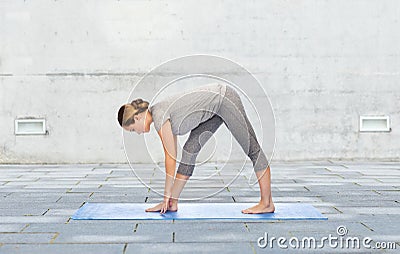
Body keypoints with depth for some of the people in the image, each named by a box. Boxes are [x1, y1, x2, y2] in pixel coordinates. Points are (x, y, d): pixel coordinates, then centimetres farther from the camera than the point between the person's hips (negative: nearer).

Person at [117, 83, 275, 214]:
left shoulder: (160, 117, -20)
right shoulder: (160, 114, 5)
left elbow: (171, 157, -18)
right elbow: (170, 156, 8)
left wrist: (167, 194, -11)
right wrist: (169, 199, 11)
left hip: (224, 99, -9)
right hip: (215, 107, 9)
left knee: (252, 148, -3)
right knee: (190, 149, 4)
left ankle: (267, 203, 3)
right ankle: (172, 203, 6)